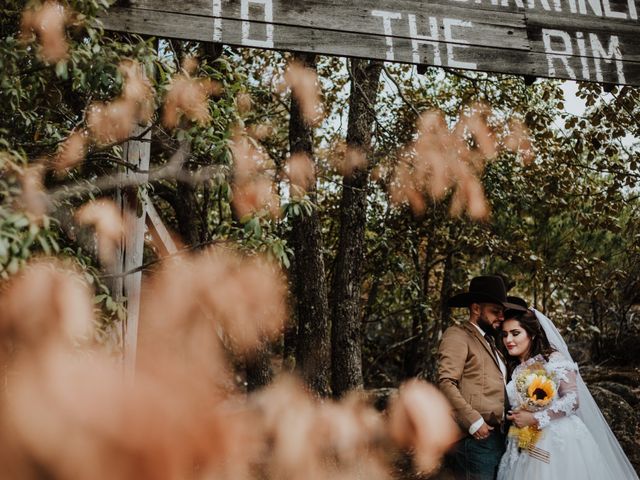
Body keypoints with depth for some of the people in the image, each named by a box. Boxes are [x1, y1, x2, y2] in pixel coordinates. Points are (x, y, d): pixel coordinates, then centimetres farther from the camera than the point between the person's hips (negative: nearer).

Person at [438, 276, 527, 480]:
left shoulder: (490, 342, 23)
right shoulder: (457, 336, -3)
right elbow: (446, 383, -14)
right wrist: (474, 421, -19)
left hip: (497, 438, 8)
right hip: (473, 440, -8)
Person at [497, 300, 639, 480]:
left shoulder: (553, 359, -6)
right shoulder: (512, 369, 10)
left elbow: (573, 400, -15)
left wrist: (534, 419, -16)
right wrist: (515, 418, -5)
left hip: (559, 441, -5)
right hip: (526, 446, 5)